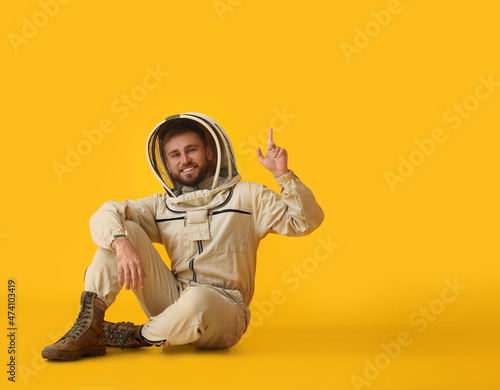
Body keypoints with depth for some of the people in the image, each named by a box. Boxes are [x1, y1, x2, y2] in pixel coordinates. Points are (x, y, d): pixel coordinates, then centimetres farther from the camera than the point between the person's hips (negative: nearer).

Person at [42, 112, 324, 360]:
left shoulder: (247, 196, 4)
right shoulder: (162, 206, 12)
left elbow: (306, 221, -3)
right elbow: (105, 215, -2)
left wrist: (283, 175, -17)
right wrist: (121, 244, -24)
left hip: (224, 310, -3)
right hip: (173, 301, 3)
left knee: (197, 300, -40)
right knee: (125, 230, -8)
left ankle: (138, 336, -8)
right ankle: (89, 329, -15)